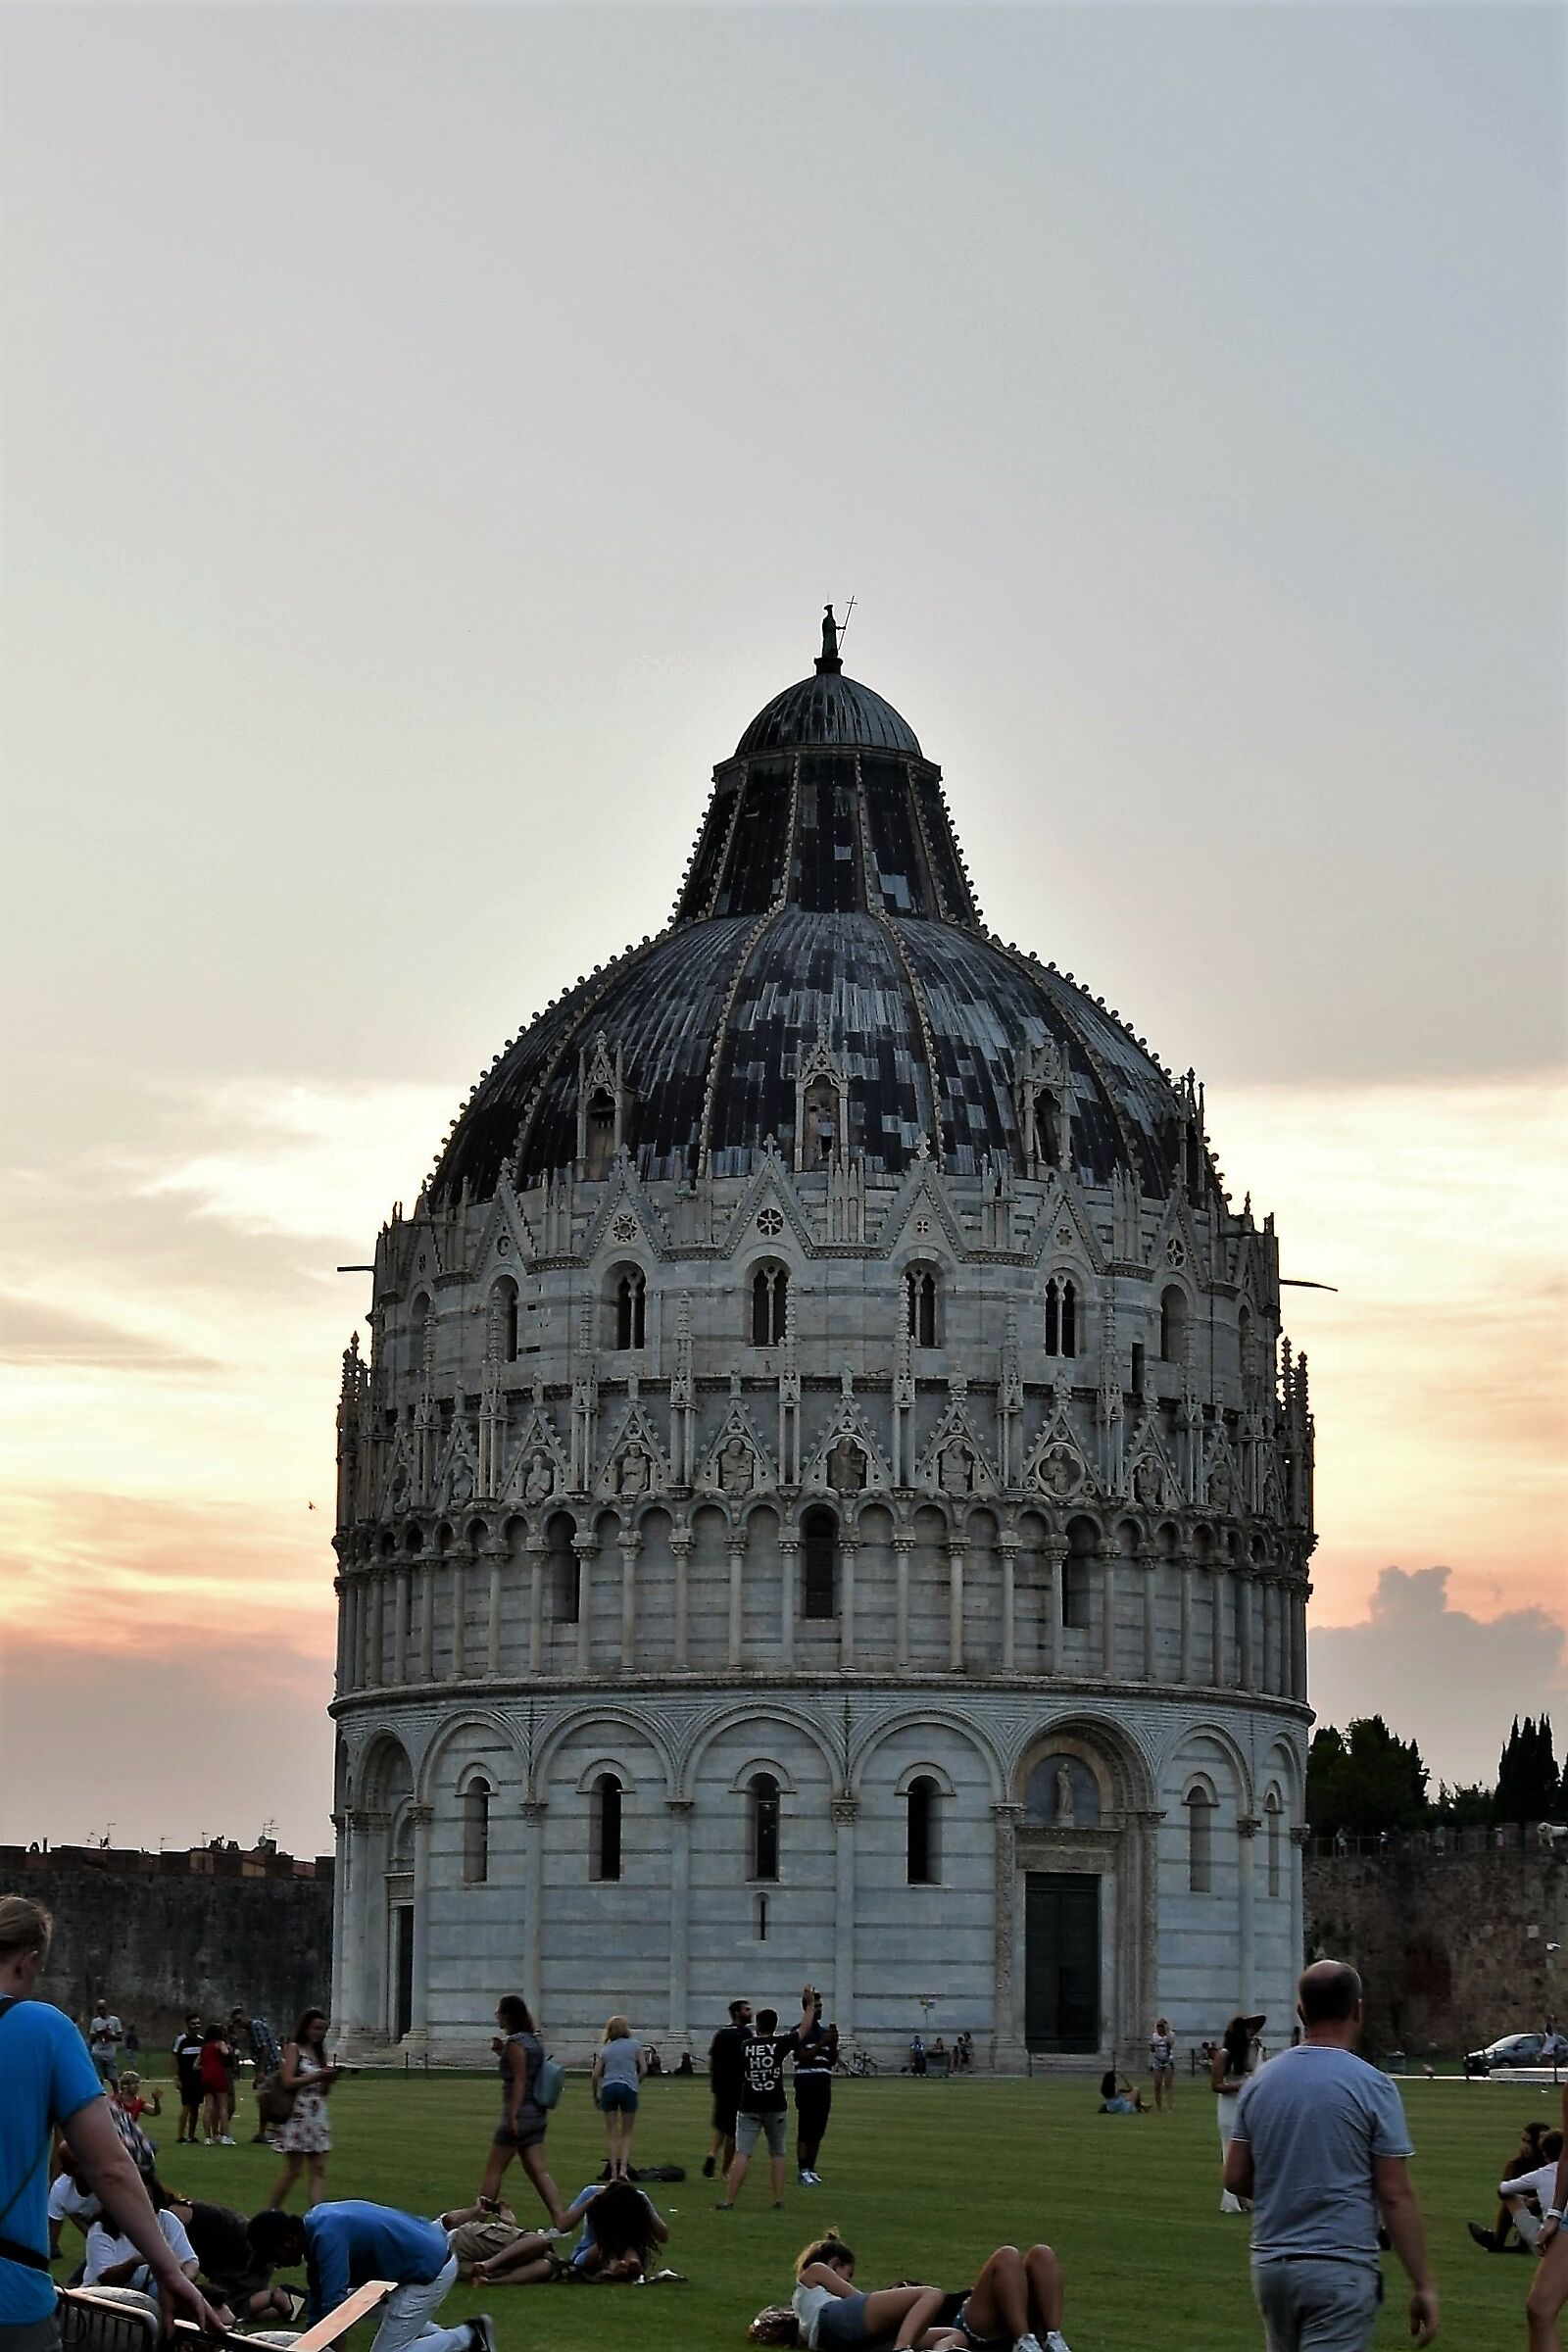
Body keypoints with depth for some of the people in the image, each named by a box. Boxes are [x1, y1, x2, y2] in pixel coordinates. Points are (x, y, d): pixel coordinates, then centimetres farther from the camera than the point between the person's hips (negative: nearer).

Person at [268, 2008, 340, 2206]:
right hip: (298, 2114, -6)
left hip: (318, 2115, 7)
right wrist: (316, 2077, -17)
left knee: (318, 2170, -3)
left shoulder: (320, 2053, 16)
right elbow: (288, 2082, -13)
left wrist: (329, 2079, -3)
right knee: (292, 2170, -4)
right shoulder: (293, 2049, -2)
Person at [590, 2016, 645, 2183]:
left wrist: (595, 2095, 16)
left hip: (608, 2088, 1)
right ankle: (623, 2169, -7)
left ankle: (613, 2172, 6)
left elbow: (595, 2075, 6)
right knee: (627, 2133, 9)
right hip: (628, 2088, -1)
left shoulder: (604, 2049, 11)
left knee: (610, 2134, 8)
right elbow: (644, 2069, 0)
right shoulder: (635, 2045, 7)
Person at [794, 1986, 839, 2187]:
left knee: (819, 2129, 7)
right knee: (805, 2128, -6)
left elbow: (832, 2061, 17)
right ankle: (803, 2171, -5)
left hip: (823, 2082, 7)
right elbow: (803, 2056, -15)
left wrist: (834, 2043, 1)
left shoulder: (824, 2030, 15)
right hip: (806, 2082, -7)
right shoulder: (800, 2030, -5)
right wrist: (822, 2042, -18)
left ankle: (811, 2169, 14)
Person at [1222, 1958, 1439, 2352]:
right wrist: (1423, 2285, -5)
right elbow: (1395, 2196, -10)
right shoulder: (1372, 2087, -9)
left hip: (1270, 2264, 6)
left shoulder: (1259, 2083, 6)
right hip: (1340, 2270, -6)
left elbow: (1236, 2178, 9)